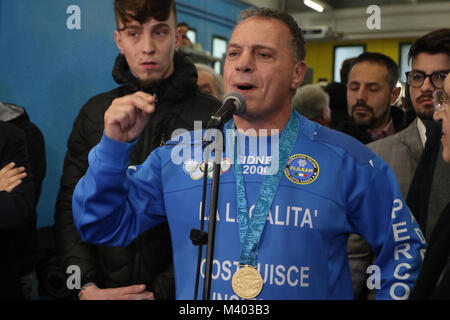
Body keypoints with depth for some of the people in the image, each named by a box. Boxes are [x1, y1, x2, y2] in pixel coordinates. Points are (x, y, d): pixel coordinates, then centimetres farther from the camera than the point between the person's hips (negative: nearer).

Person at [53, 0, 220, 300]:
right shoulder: (94, 112, 3)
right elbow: (70, 207, 3)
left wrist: (163, 291, -17)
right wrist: (87, 286, -8)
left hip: (181, 292, -2)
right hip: (104, 288, 3)